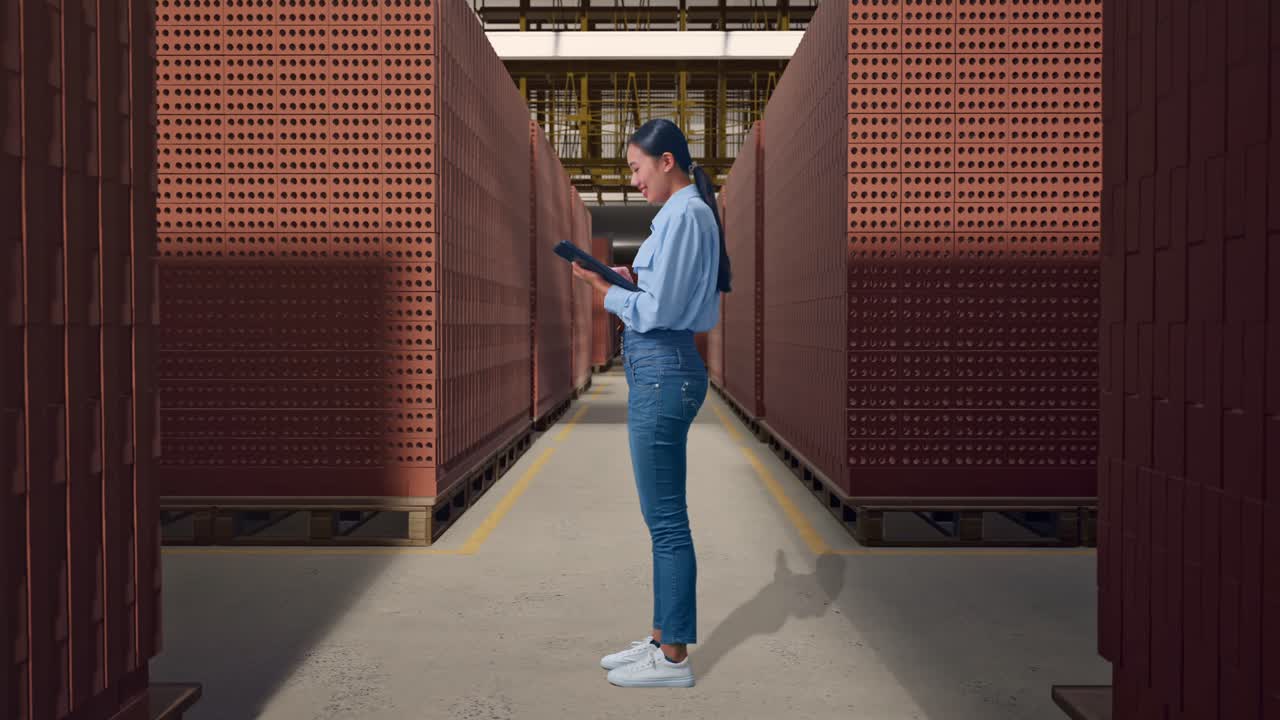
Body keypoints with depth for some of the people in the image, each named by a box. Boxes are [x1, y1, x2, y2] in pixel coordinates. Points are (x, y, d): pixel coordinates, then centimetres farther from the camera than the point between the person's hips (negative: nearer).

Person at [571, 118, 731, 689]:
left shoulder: (683, 216, -14)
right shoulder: (687, 212, 17)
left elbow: (655, 312, -17)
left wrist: (601, 287, -5)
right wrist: (631, 280, 9)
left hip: (662, 371, -11)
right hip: (663, 368, 11)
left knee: (664, 517, -3)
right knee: (664, 515, 15)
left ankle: (674, 658, 8)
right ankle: (663, 637, 26)